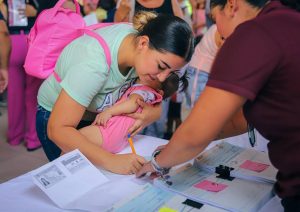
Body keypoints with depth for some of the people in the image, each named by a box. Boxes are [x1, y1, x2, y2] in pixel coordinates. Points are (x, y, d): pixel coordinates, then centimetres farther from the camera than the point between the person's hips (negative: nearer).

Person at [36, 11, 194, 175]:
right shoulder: (94, 64, -40)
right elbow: (58, 129, -36)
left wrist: (153, 113, -32)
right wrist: (110, 160, -42)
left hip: (98, 116, 5)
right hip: (56, 117, -5)